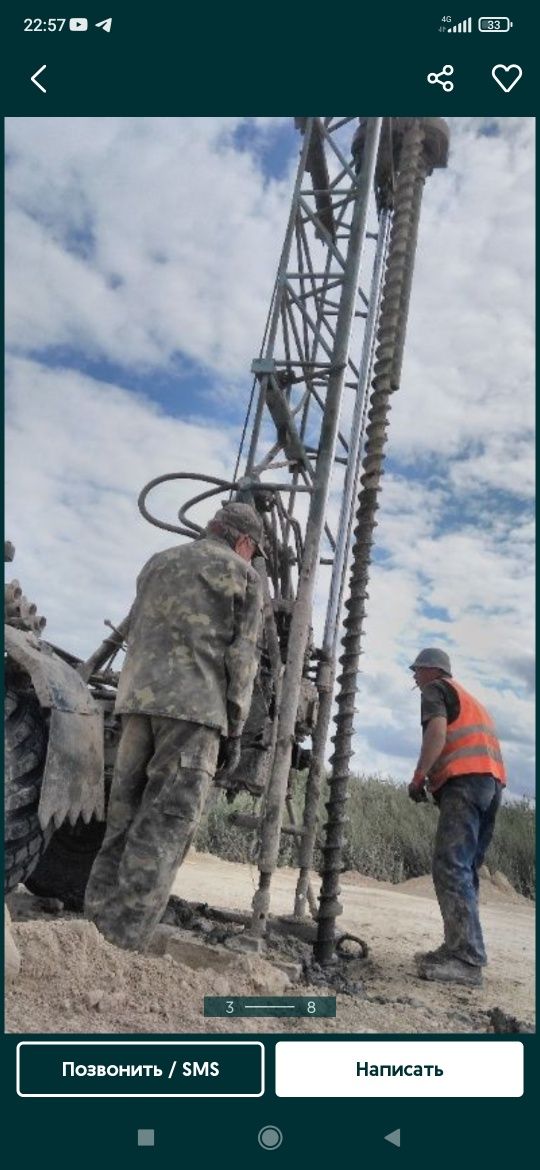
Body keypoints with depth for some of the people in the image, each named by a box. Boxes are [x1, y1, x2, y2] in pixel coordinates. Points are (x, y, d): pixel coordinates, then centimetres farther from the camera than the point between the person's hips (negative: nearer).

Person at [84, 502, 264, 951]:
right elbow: (242, 657, -2)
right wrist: (235, 730, 0)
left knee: (124, 819, 9)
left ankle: (96, 926, 9)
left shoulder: (157, 563, 22)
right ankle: (121, 946, -8)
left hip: (138, 696, 6)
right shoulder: (244, 576, 5)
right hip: (195, 706, -6)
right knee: (166, 825, -5)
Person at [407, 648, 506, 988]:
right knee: (464, 870, 10)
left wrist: (419, 777, -6)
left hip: (465, 780, -9)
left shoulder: (436, 689, 8)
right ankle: (458, 948, 10)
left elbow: (437, 733, -9)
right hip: (492, 781, 9)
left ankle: (468, 961, -19)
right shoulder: (470, 699, 33)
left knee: (451, 868, -14)